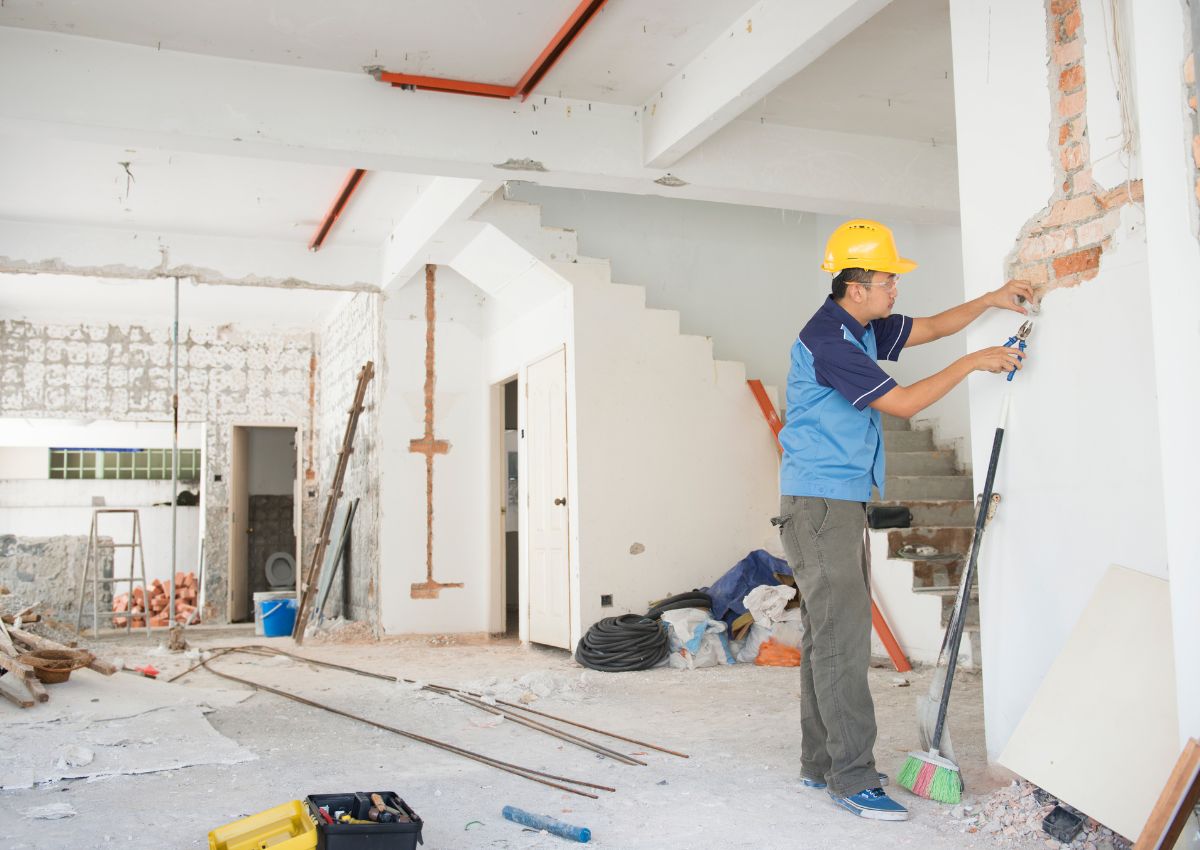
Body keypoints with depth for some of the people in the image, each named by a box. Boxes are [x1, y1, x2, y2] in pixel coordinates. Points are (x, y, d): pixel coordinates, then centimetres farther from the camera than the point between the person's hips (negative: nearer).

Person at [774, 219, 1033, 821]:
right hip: (819, 504, -10)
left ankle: (821, 764, 21)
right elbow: (902, 404, -16)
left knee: (828, 634, 12)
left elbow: (930, 328, 26)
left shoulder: (863, 329, 13)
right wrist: (972, 364, -8)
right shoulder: (826, 340, -18)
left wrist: (991, 299, 15)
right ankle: (852, 779, -4)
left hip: (842, 503, 10)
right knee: (840, 637, -9)